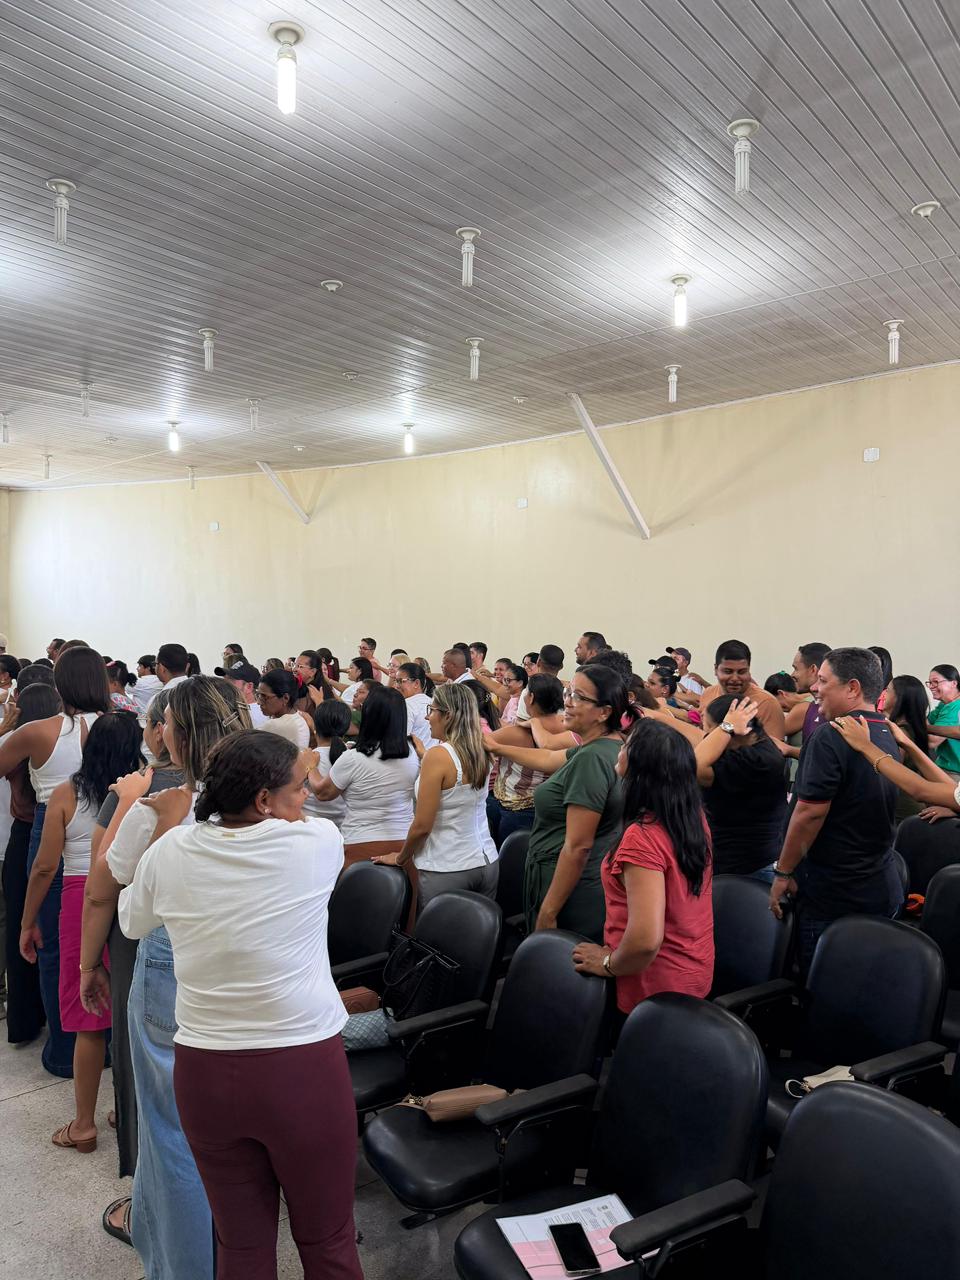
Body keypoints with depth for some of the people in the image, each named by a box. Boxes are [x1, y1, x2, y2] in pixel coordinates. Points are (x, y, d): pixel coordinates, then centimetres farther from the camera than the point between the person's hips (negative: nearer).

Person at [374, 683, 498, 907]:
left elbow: (422, 825, -14)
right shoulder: (480, 754, 3)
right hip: (486, 863, 6)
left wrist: (400, 858, 2)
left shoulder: (438, 755, -15)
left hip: (447, 870, -6)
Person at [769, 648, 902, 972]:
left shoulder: (830, 738, -19)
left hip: (832, 896, -8)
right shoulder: (888, 738, 8)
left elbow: (810, 813, -20)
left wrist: (783, 872, -11)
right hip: (884, 892, 8)